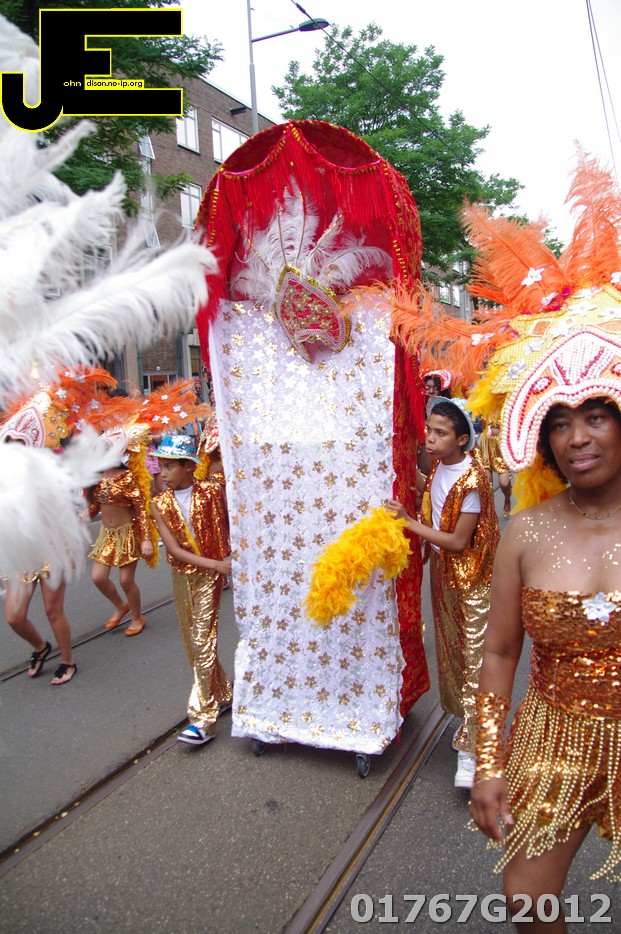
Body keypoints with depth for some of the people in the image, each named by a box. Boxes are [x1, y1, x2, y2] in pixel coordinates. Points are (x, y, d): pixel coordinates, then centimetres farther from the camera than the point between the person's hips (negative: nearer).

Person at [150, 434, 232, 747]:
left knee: (203, 642, -9)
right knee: (193, 642, 13)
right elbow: (174, 549, -12)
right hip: (182, 575, 5)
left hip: (211, 575, -4)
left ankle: (203, 717, -2)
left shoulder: (211, 491, -11)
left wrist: (232, 558, -14)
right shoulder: (160, 504, -4)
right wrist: (217, 565, -20)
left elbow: (230, 525, -2)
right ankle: (222, 696, 32)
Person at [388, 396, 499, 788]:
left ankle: (470, 750, 9)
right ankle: (465, 720, 40)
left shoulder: (472, 480, -26)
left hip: (471, 581, -8)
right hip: (442, 572, 8)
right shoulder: (440, 466, -3)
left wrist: (409, 522, -22)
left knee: (474, 660, -1)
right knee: (450, 650, 20)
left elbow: (458, 542, -23)